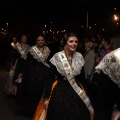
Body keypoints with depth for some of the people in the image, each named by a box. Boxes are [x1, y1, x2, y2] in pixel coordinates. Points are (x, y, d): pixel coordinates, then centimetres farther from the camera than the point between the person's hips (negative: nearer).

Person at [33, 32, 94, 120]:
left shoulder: (79, 57, 1)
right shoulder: (57, 57, -10)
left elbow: (82, 77, 10)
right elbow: (50, 78, -8)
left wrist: (85, 93, 12)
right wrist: (46, 97, -11)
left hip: (77, 92, 3)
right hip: (59, 91, -3)